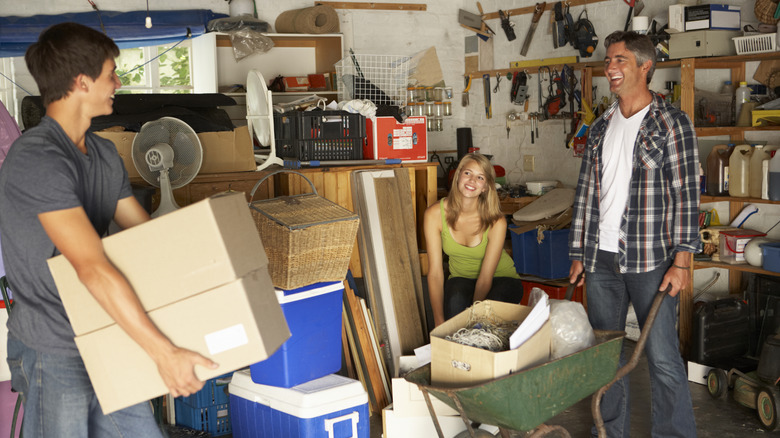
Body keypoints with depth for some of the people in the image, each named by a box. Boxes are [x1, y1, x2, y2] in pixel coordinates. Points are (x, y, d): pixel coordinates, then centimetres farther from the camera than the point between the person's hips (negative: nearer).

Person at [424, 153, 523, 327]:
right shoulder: (434, 214, -18)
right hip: (461, 278, 1)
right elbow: (435, 272, -19)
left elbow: (486, 277, -21)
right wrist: (440, 322, -27)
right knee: (456, 299, -35)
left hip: (501, 278, 0)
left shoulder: (496, 221, -23)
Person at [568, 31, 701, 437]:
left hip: (651, 261, -5)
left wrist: (681, 260, -14)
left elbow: (686, 194, -8)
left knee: (662, 357, -3)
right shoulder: (600, 128, 13)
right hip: (601, 259, 6)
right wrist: (578, 253, 11)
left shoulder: (672, 122, -3)